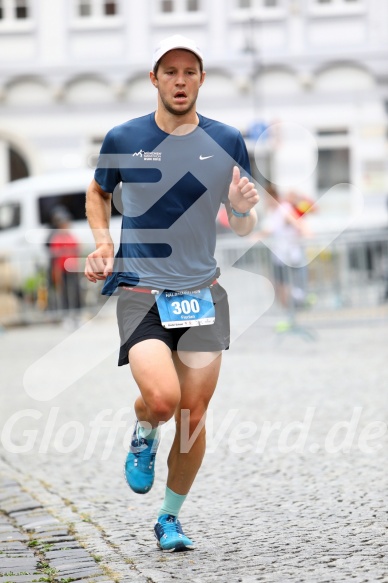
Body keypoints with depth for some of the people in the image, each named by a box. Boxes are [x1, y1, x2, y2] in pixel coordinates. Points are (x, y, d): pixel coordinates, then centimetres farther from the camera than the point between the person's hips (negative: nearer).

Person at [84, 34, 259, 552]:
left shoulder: (227, 142, 3)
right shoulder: (122, 140, -1)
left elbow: (243, 227, 10)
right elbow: (98, 193, 19)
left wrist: (243, 208, -14)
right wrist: (102, 241, 1)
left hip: (203, 293, 2)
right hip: (140, 291, -2)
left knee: (194, 414, 3)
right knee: (162, 399, -23)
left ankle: (171, 518, 23)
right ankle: (144, 432, 15)